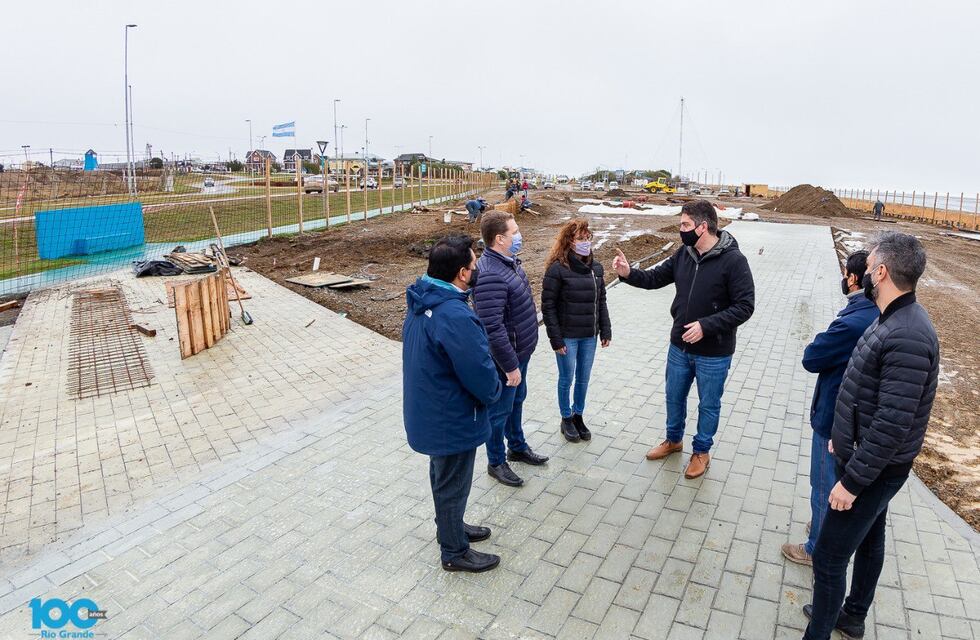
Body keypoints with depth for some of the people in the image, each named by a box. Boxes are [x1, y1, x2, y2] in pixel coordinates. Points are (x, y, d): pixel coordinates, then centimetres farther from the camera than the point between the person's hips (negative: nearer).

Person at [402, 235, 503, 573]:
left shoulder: (421, 302, -2)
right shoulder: (455, 317, -34)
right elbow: (481, 374, -28)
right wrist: (493, 393, -4)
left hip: (428, 412, 9)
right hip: (452, 421, -9)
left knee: (443, 476, 27)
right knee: (453, 485, 12)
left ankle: (451, 528, 49)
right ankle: (454, 552, 33)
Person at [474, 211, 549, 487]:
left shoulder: (510, 261, 3)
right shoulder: (490, 276, -30)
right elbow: (493, 329, -31)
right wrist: (510, 366, -25)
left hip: (520, 350, 10)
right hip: (505, 358, -9)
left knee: (516, 401, 25)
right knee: (499, 410, 9)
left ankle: (518, 447, 45)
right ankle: (496, 463, 28)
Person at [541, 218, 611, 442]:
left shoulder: (595, 267, 3)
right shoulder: (557, 269, -14)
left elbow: (601, 301, 10)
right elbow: (548, 306, -13)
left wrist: (605, 330, 7)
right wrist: (556, 339, -14)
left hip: (589, 335, 5)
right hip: (567, 336, -5)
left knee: (583, 378, 15)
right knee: (567, 379, 9)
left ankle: (578, 416, 33)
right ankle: (566, 419, 28)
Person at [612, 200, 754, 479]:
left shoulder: (733, 260, -20)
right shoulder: (684, 254, -2)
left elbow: (745, 306, -20)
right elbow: (655, 278, 6)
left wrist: (706, 326, -27)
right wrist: (628, 274, -14)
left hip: (714, 353, -5)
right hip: (679, 346, 6)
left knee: (708, 404, 14)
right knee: (674, 397, 21)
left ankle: (701, 451, 36)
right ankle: (674, 439, 45)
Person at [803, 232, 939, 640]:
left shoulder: (907, 338, -30)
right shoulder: (896, 318, 2)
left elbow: (892, 425, -30)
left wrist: (852, 480, -24)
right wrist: (845, 437, 19)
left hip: (876, 469, -10)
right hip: (869, 457, 10)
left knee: (828, 558, 0)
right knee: (869, 538, 26)